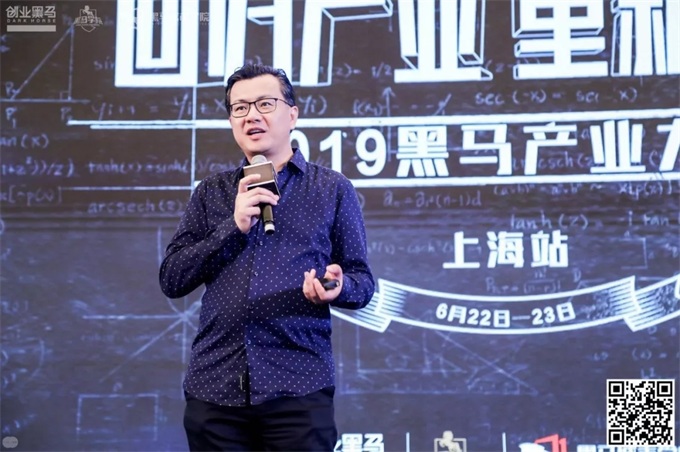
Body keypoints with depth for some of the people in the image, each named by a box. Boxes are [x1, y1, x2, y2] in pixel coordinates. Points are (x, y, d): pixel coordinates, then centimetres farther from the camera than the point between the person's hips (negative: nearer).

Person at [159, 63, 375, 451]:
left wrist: (336, 286, -16)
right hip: (214, 388, 2)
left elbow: (363, 282, 7)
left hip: (298, 388, -2)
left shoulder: (333, 189, 8)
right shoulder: (211, 193, 13)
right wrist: (234, 226, -7)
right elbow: (172, 280, 6)